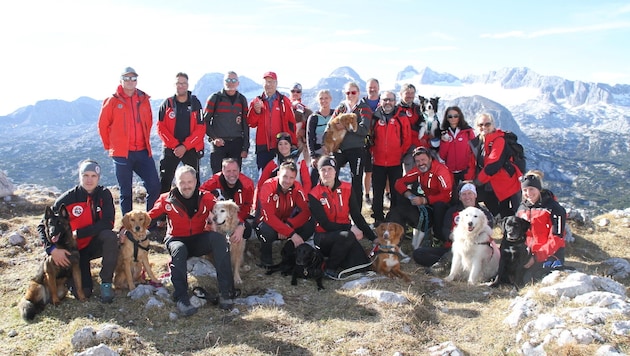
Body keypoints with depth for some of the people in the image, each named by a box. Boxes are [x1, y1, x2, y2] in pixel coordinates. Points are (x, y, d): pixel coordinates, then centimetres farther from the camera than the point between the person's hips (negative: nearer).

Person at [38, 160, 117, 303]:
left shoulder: (104, 194, -9)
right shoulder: (67, 199, -12)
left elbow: (108, 223, -19)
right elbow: (43, 226, -11)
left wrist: (78, 234, -24)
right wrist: (52, 249, -27)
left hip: (96, 244, 1)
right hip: (74, 249, -1)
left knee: (110, 236, -33)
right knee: (83, 292, -16)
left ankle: (106, 282, -18)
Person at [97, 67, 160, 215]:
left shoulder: (144, 100, 8)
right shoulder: (112, 101, -1)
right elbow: (103, 125, 3)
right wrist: (109, 146, 5)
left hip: (143, 152, 3)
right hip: (122, 154, -3)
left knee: (154, 186, -3)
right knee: (126, 192, 7)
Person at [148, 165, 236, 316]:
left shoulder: (206, 198, -2)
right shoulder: (167, 200, -4)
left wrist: (240, 225, -23)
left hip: (200, 240, 1)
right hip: (177, 240, -1)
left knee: (219, 238, -29)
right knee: (178, 249, -37)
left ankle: (225, 292, -30)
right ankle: (181, 298, -36)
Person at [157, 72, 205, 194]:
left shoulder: (195, 103, 2)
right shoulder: (167, 104, 3)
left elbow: (201, 128, -4)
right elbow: (161, 127, -1)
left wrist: (185, 146, -12)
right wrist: (175, 145, -12)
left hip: (192, 149, 0)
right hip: (170, 149, 0)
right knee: (164, 182, -2)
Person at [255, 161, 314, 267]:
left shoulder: (296, 187, -11)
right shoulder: (268, 186, -24)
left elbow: (306, 211, -16)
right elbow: (268, 216, -32)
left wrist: (288, 225, -32)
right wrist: (292, 234, -37)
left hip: (287, 223, 4)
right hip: (268, 223, -4)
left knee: (309, 226, -22)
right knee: (267, 231, -38)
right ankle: (265, 260, -7)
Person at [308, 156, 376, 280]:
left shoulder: (347, 188, 2)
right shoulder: (314, 194, -9)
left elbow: (357, 215, 3)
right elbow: (325, 224, -13)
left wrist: (374, 238, -3)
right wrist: (350, 229, -19)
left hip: (345, 232, 4)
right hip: (323, 236, -4)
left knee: (362, 264, -22)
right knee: (347, 236, -36)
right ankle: (330, 268, -13)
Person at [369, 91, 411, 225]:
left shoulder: (401, 118, 0)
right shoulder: (374, 117, 3)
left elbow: (407, 139, 1)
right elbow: (369, 137, 10)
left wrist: (401, 154, -2)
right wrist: (372, 152, 3)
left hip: (396, 162, -1)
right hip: (378, 162, 1)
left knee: (396, 191, 6)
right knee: (378, 192, 8)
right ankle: (378, 218, 19)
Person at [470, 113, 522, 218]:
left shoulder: (499, 140, -12)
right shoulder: (475, 143, 8)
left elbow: (494, 164, -21)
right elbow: (474, 165, 12)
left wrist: (478, 181, -15)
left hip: (507, 185, -6)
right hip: (488, 189, 7)